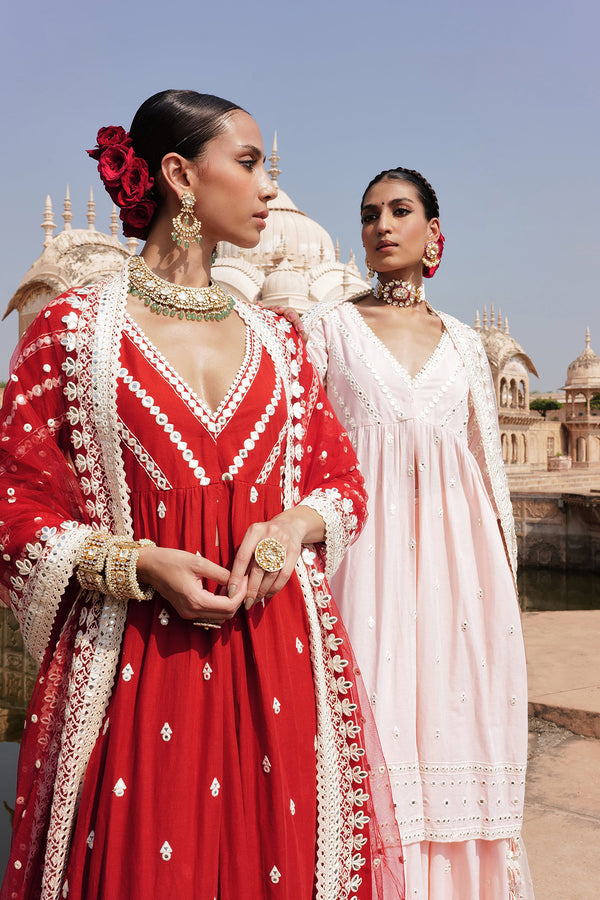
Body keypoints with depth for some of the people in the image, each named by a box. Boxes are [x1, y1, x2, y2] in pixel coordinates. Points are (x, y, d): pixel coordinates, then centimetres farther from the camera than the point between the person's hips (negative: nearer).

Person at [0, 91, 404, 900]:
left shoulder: (273, 339, 12)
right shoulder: (76, 327, -1)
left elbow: (342, 480, 16)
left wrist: (289, 527, -6)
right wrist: (141, 565, -14)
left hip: (280, 662, 4)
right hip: (135, 662, -3)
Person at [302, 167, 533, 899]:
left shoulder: (463, 343, 14)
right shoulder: (329, 324, 7)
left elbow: (488, 461, 14)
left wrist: (503, 568, 9)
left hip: (454, 551, 3)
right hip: (364, 542, -2)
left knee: (453, 707, 4)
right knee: (372, 710, -3)